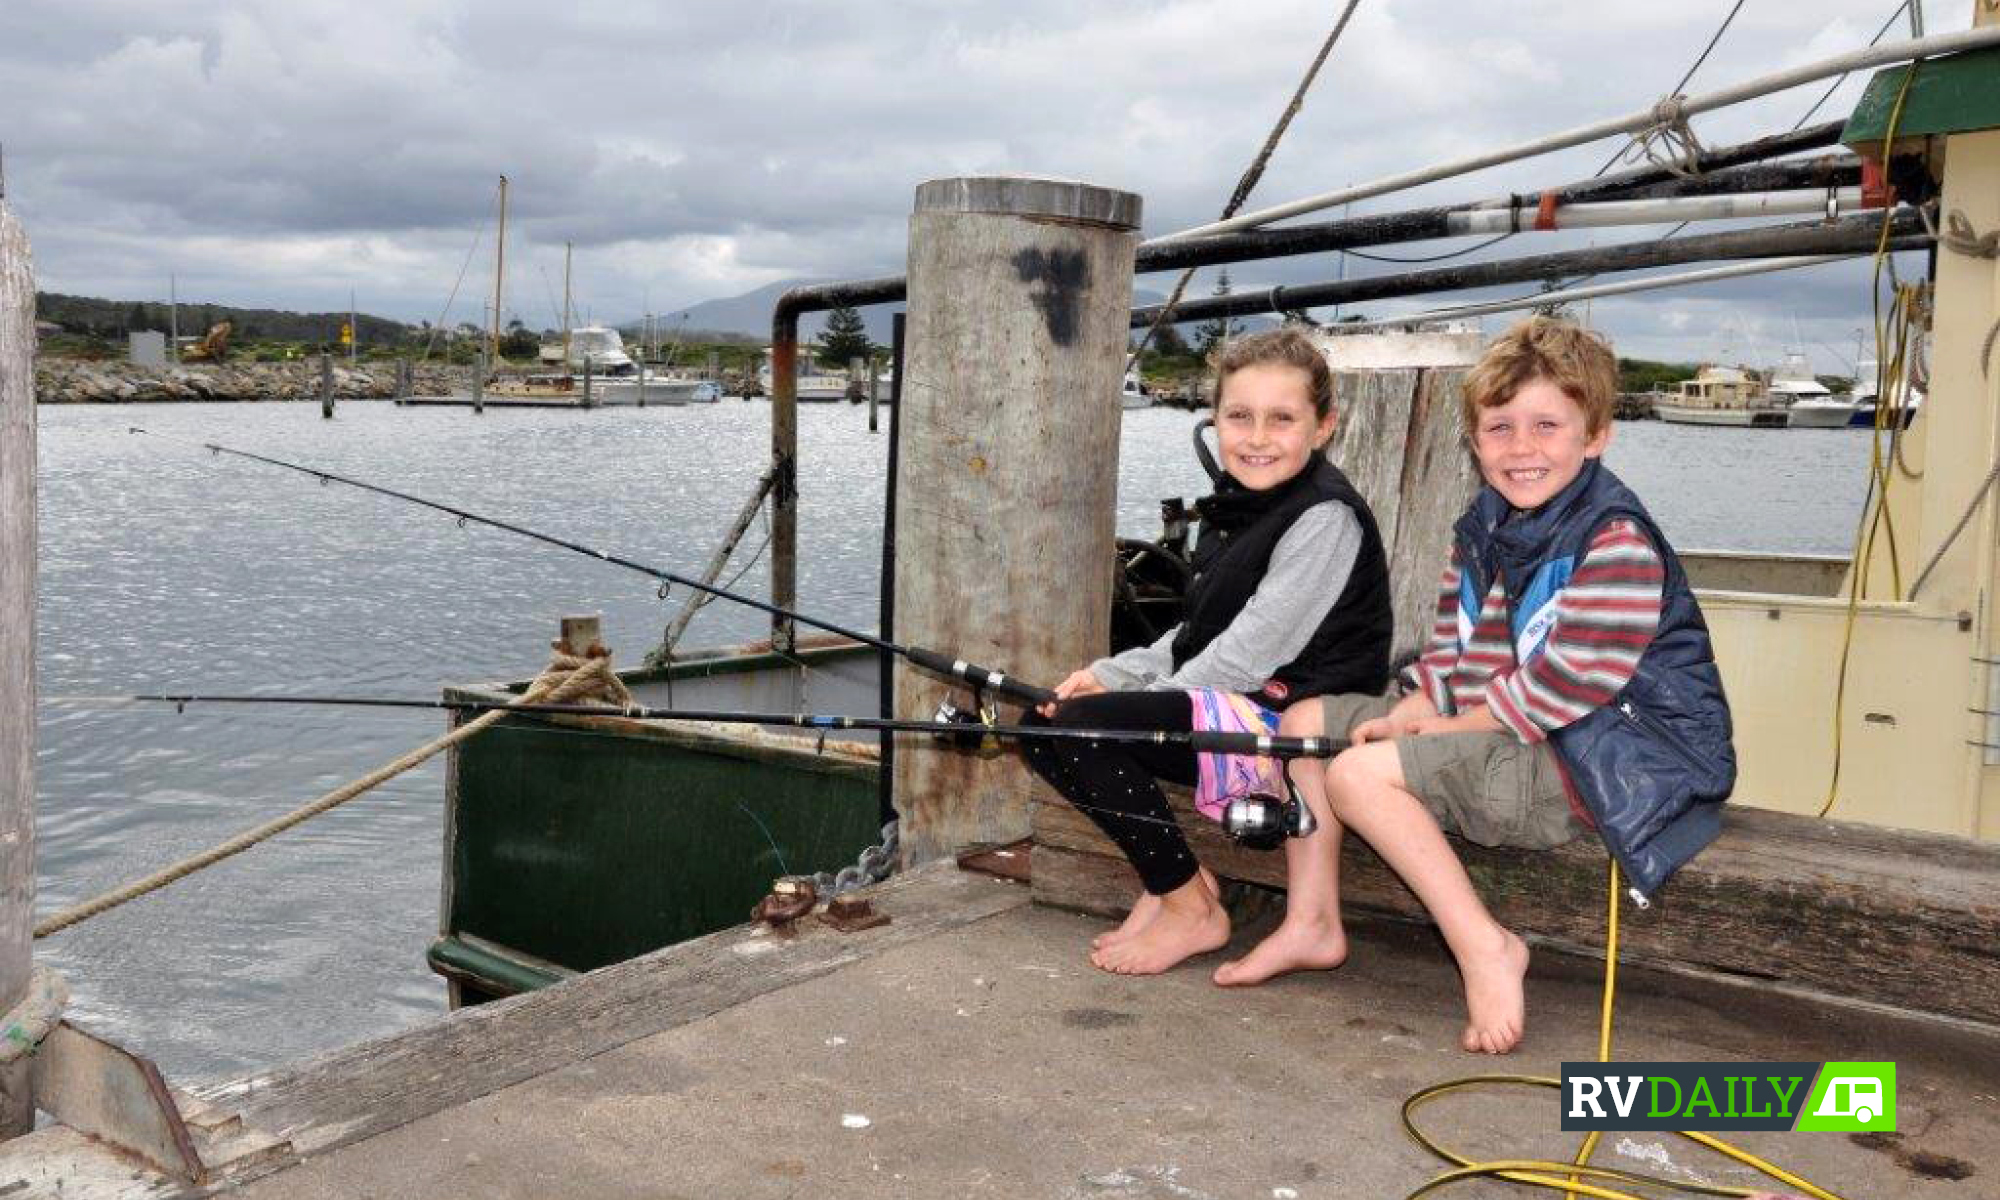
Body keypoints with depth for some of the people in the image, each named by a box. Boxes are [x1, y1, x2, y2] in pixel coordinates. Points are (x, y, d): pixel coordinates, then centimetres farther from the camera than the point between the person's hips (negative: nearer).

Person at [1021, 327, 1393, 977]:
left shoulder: (1325, 516, -15)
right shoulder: (1237, 506, 13)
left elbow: (1250, 653, -19)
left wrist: (1131, 701, -13)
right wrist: (1109, 675, 2)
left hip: (1292, 724, -9)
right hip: (1224, 712, 10)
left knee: (1081, 726, -23)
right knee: (1042, 723, 2)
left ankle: (1191, 909, -6)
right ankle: (1172, 874, 8)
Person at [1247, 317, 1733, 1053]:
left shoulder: (1617, 543, -17)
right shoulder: (1482, 531, 10)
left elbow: (1565, 683, -23)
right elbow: (1450, 653, 14)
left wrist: (1450, 728, -15)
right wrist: (1415, 713, -6)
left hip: (1597, 762, -10)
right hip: (1493, 734, 10)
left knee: (1359, 773, -23)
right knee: (1307, 721, 9)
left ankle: (1484, 947, -15)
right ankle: (1313, 920, 9)